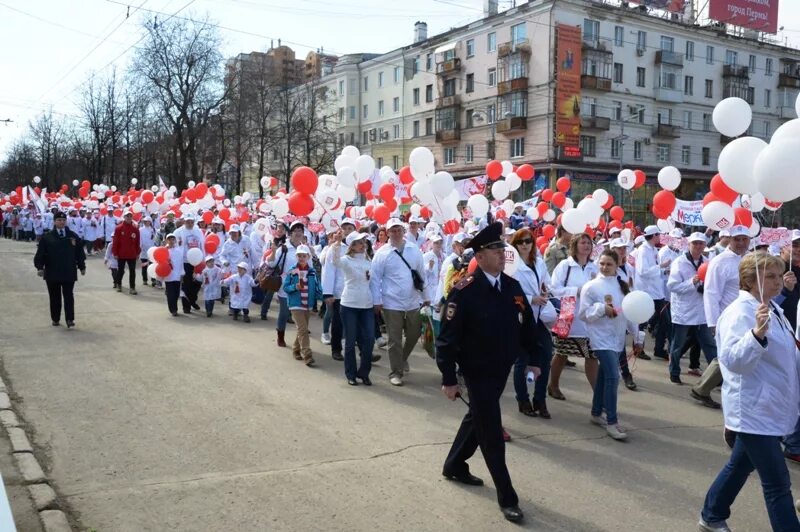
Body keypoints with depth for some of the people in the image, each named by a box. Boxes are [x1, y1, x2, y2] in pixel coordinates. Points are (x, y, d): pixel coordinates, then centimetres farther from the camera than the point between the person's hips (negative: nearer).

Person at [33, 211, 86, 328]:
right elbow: (40, 254, 1)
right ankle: (55, 319, 20)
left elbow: (79, 253, 9)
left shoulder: (73, 236, 4)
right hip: (52, 273, 0)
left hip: (69, 273, 0)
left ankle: (70, 319, -2)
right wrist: (40, 267, -8)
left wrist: (82, 267, 9)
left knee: (68, 296, -2)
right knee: (54, 297, 10)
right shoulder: (47, 237, 1)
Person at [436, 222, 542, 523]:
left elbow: (527, 324, 11)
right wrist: (448, 379, -18)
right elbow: (448, 337, -19)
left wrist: (533, 359, 11)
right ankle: (507, 498, 11)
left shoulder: (513, 286, 0)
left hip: (502, 369, 7)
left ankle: (454, 466, 44)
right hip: (477, 371, -7)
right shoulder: (464, 291, -20)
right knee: (491, 432, -1)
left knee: (477, 418, 23)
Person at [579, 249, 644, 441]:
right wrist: (602, 309, -19)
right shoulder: (591, 287, -7)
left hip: (618, 339, 5)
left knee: (604, 376, 14)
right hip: (601, 338, -5)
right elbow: (584, 313, -7)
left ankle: (596, 413, 28)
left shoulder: (622, 286, 8)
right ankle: (611, 422, -8)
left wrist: (637, 336, 12)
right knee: (613, 376, -14)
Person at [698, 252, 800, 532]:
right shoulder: (740, 313, -19)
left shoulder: (771, 308, 10)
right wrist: (757, 332, -43)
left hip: (770, 409, 9)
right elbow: (733, 359, -31)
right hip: (754, 411, -9)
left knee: (741, 465, 20)